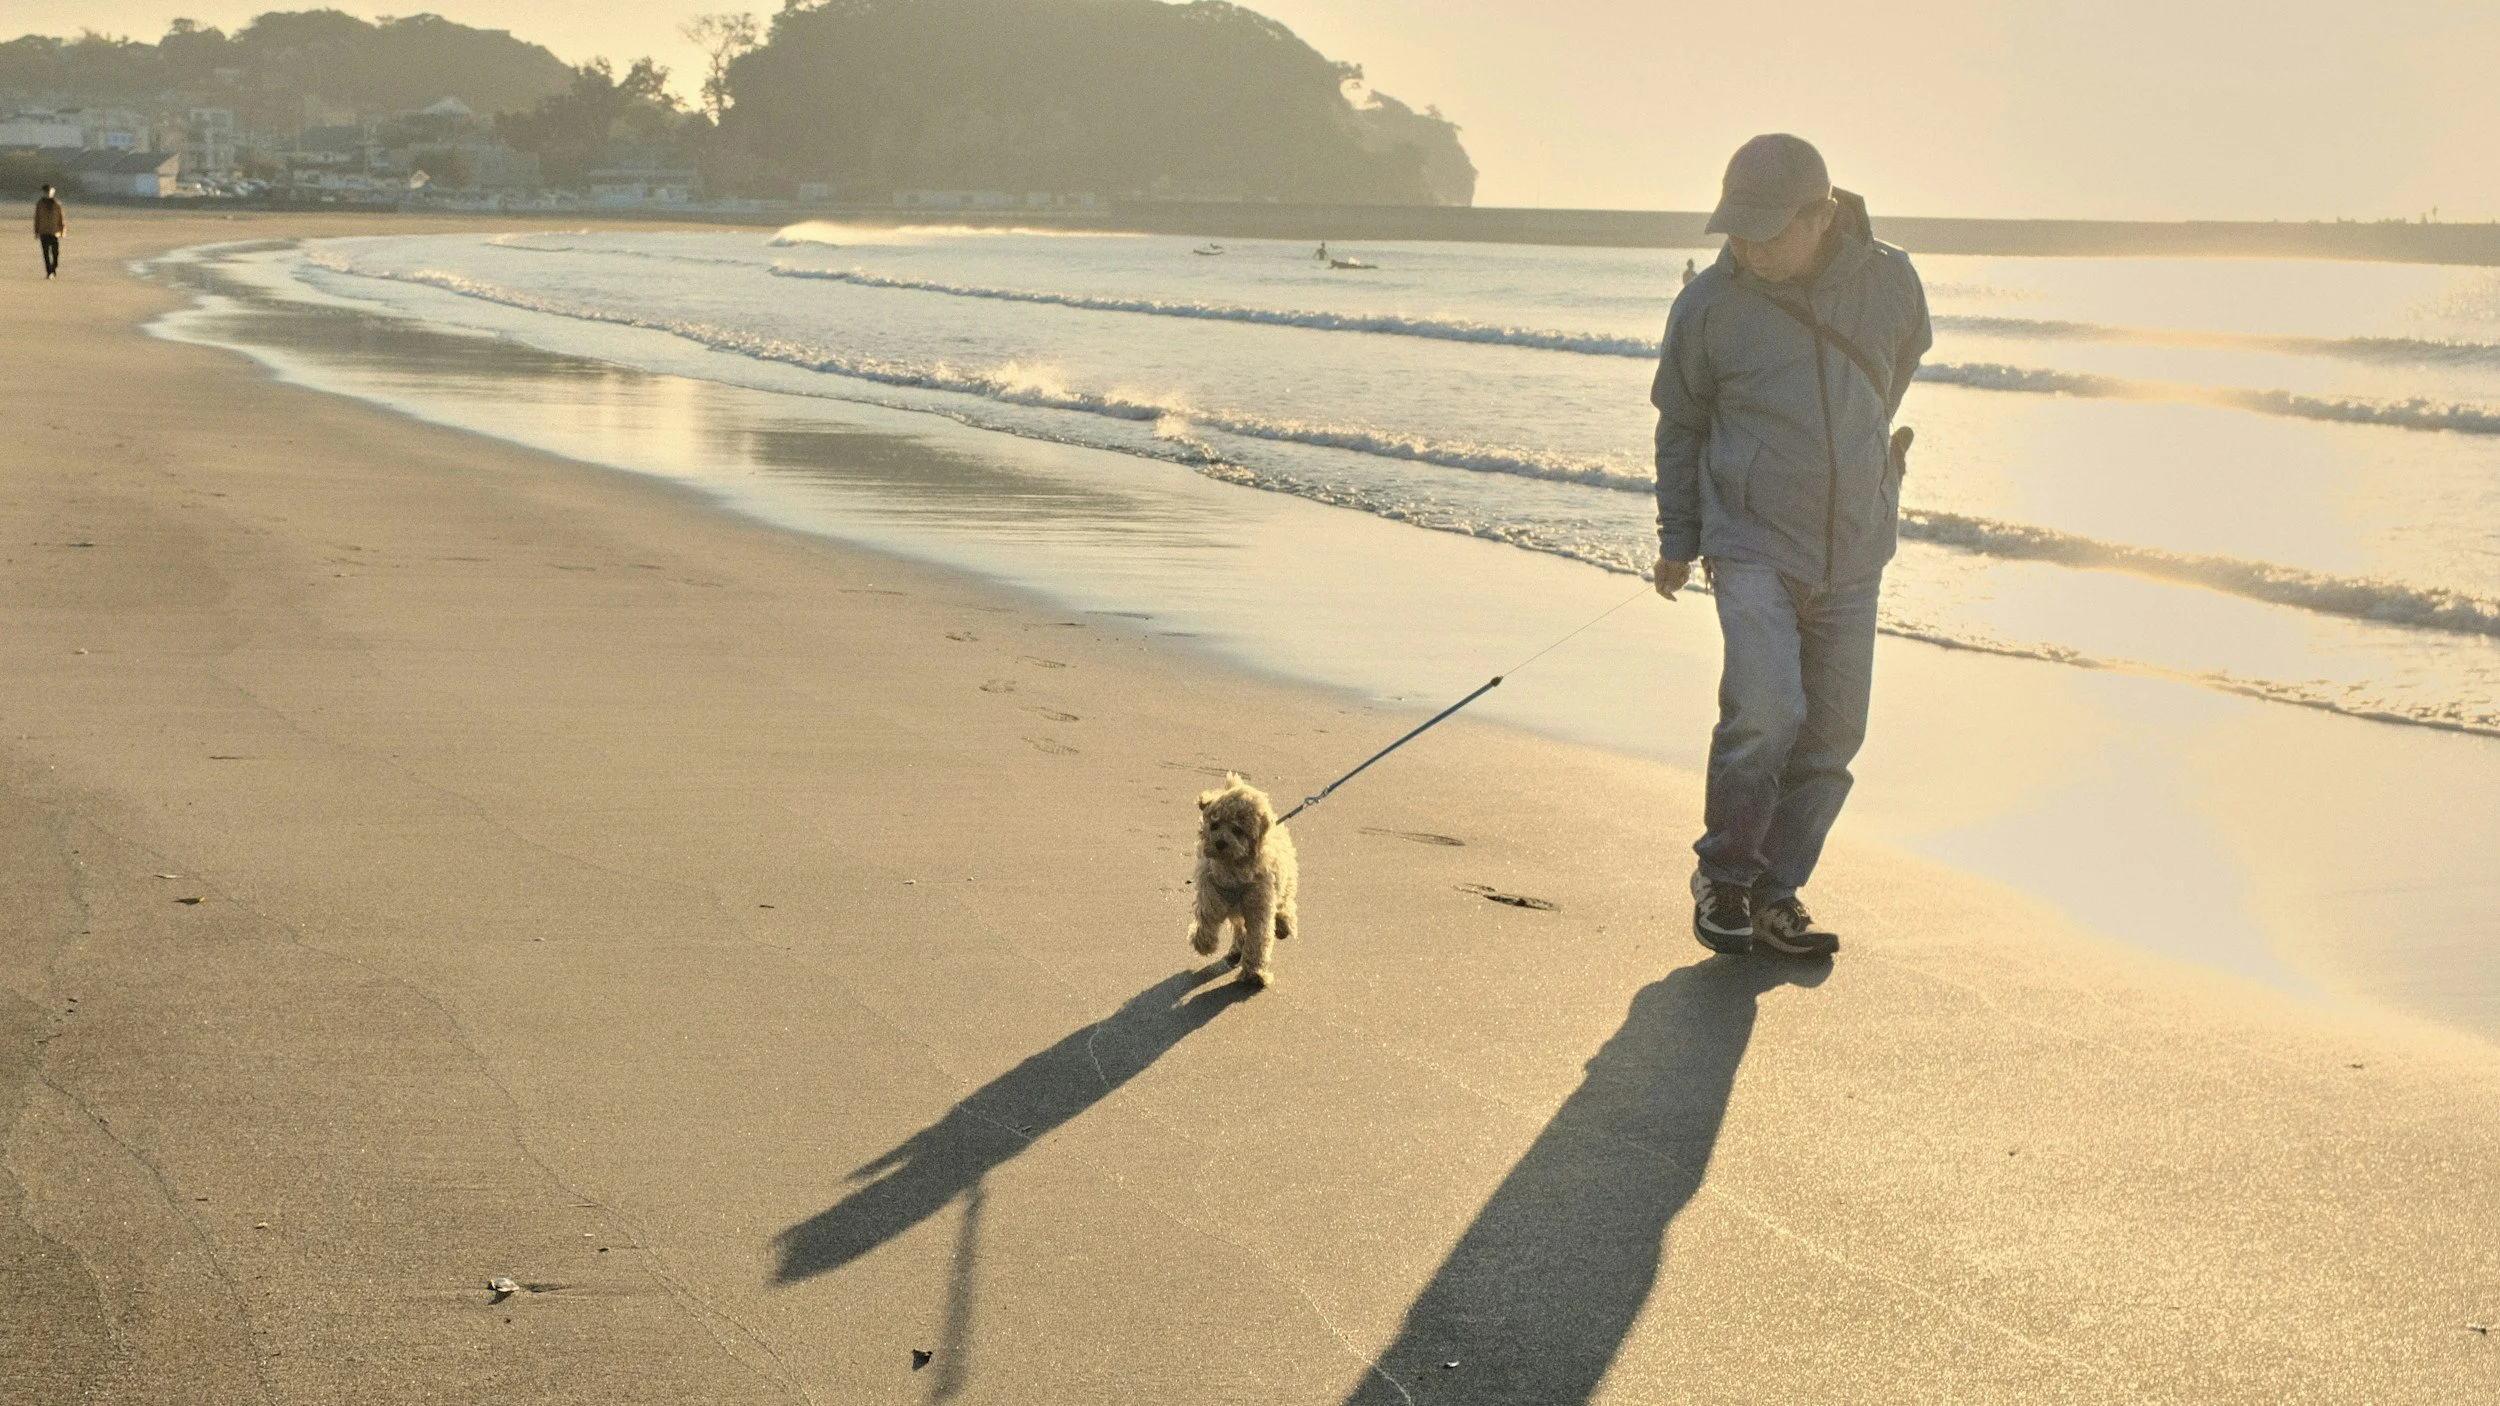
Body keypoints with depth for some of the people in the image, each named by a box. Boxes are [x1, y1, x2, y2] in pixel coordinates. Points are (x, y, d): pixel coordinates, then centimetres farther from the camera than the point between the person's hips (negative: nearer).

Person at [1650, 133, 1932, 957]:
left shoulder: (1889, 284, -2)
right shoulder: (1710, 303, -6)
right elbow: (1680, 425, 8)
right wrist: (1676, 542, 12)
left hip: (1853, 552, 3)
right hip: (1752, 542, -3)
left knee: (1832, 735, 5)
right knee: (1765, 710, -19)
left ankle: (1776, 893, 19)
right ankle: (1723, 876, 2)